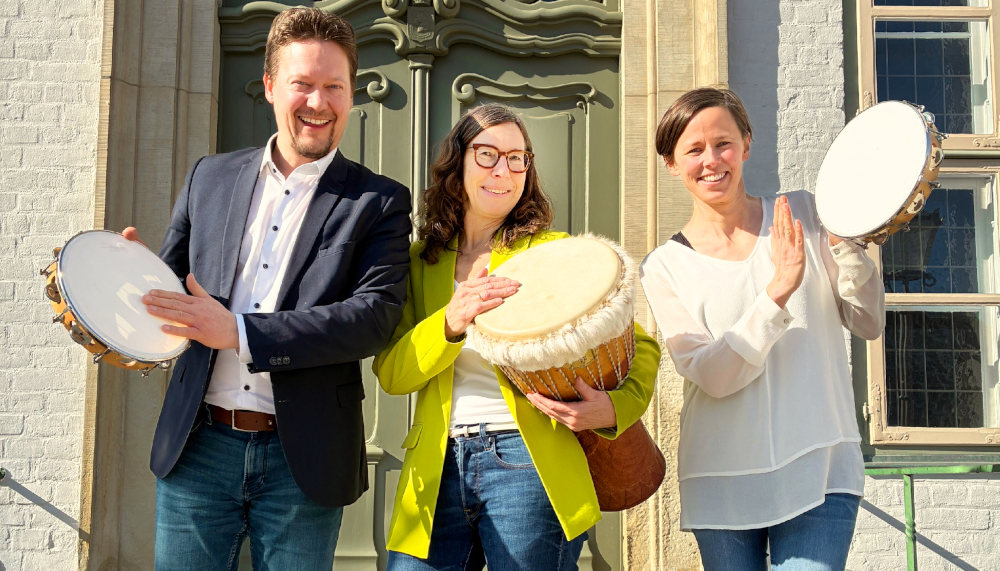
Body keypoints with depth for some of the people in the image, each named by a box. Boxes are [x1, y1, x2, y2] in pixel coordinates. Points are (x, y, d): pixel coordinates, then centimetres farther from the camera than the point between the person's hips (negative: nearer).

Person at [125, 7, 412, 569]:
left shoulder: (380, 201, 0)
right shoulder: (209, 178, 11)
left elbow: (376, 314, -12)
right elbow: (168, 278, 17)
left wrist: (239, 332, -19)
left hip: (303, 461, -2)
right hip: (199, 448, 2)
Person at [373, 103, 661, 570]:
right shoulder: (420, 262, 13)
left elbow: (640, 348, 4)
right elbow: (391, 374, 1)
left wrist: (615, 408, -17)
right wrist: (452, 322, -17)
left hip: (528, 464, -2)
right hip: (435, 470, 2)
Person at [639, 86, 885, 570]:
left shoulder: (802, 215, 4)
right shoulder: (664, 267, -1)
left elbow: (868, 324, 3)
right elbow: (711, 375, -12)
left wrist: (845, 243, -13)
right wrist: (779, 289, -22)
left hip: (819, 471, 0)